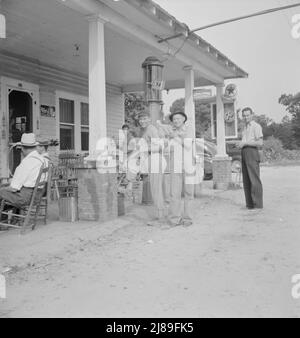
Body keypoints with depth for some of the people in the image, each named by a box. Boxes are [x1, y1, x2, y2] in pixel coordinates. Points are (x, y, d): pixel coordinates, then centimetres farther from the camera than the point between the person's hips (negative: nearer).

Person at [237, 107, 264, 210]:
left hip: (252, 153, -8)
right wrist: (240, 144, 10)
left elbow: (260, 143, -14)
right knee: (246, 180, 7)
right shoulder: (245, 128, 22)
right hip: (244, 154, 8)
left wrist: (245, 143, -15)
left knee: (254, 179, -8)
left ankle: (258, 204, -5)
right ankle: (250, 203, 12)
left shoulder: (256, 126, -4)